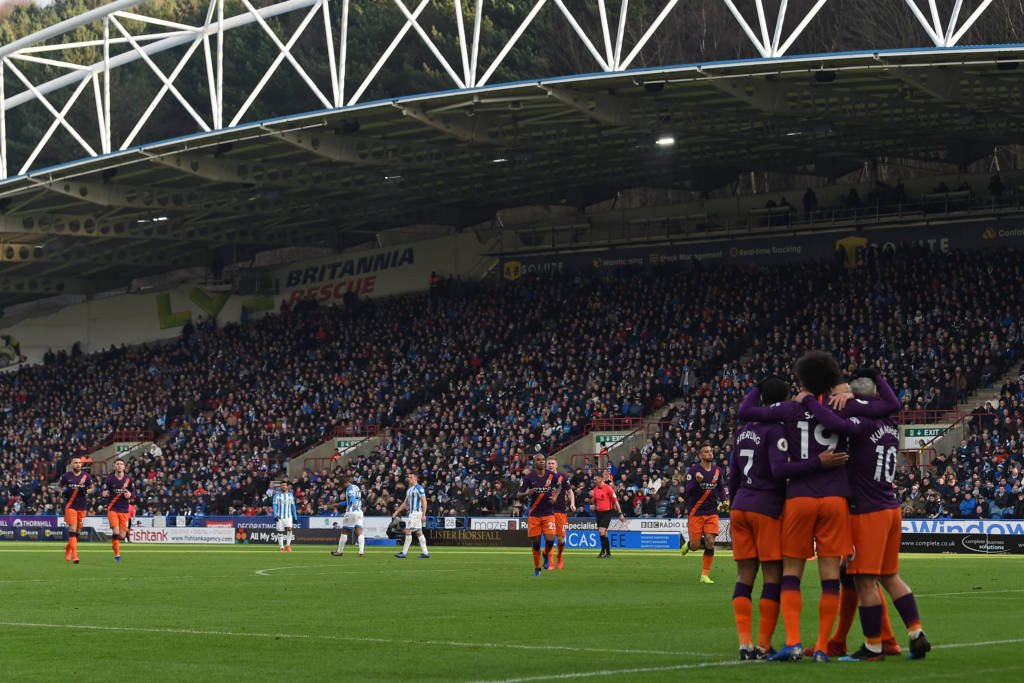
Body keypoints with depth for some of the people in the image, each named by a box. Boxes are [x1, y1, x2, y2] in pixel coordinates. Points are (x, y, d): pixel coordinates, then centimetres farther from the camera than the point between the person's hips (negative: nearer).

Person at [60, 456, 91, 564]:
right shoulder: (66, 476, 1)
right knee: (72, 529, -15)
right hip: (70, 506, -3)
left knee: (78, 531, 10)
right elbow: (60, 487, 15)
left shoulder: (86, 476, 4)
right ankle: (75, 555, -18)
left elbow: (91, 488, 14)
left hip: (82, 506, 3)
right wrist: (63, 492, -6)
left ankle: (68, 547, 37)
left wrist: (86, 491, -8)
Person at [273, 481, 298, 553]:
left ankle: (288, 545, -6)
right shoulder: (277, 495, 3)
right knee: (280, 532, -2)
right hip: (280, 517, -1)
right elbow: (275, 506, -2)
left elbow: (293, 506, 14)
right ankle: (282, 547, 5)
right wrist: (275, 515, -15)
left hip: (288, 516, 1)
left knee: (289, 529, -18)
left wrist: (295, 516, 10)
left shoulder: (290, 495, 10)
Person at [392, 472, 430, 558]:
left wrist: (423, 515, -21)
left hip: (416, 512, -9)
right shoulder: (409, 489, 17)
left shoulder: (418, 488, -11)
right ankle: (425, 552, 8)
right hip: (412, 513, 9)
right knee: (419, 532, 8)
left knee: (408, 531, -10)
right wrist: (397, 512, 21)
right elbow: (405, 503, 24)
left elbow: (424, 502, -16)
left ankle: (404, 553, -8)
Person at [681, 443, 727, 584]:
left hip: (712, 512, 3)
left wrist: (724, 500, 4)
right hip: (696, 513, -3)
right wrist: (697, 481, -32)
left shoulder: (718, 471, 5)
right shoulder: (693, 471, -9)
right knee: (695, 546, -5)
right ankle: (688, 544, 34)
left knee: (710, 542, -10)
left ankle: (705, 575, 0)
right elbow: (688, 492, -15)